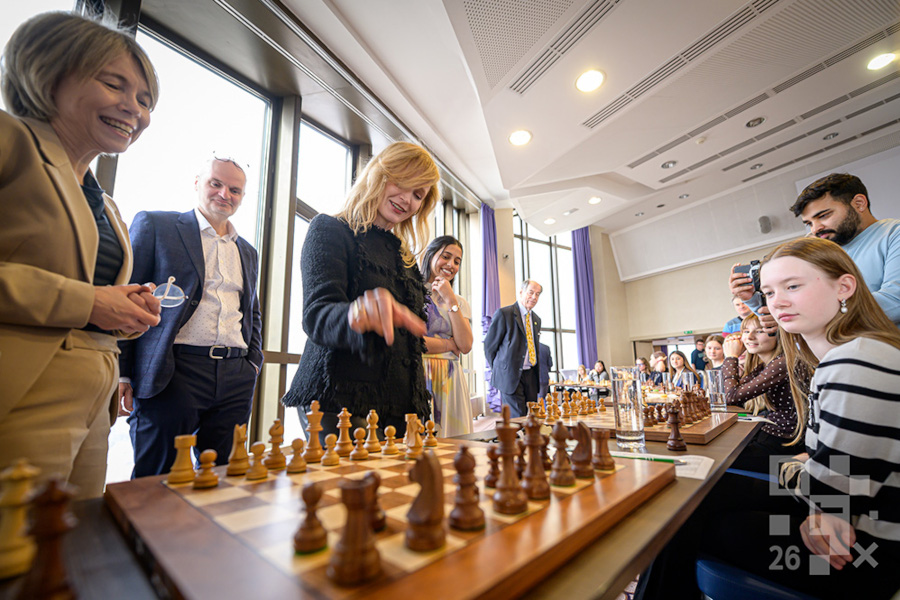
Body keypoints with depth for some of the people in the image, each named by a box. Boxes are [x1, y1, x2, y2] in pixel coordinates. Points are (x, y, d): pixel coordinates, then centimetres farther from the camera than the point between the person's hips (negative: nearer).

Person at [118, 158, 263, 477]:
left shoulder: (248, 252, 19)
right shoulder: (154, 225, 5)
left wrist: (254, 361, 11)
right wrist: (122, 372, -4)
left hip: (236, 378, 5)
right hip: (172, 373, -4)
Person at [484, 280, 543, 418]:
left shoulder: (536, 319, 14)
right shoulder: (503, 313, -8)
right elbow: (489, 345, -5)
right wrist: (499, 371, -1)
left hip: (530, 375, 7)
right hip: (510, 375, -6)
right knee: (517, 418, -6)